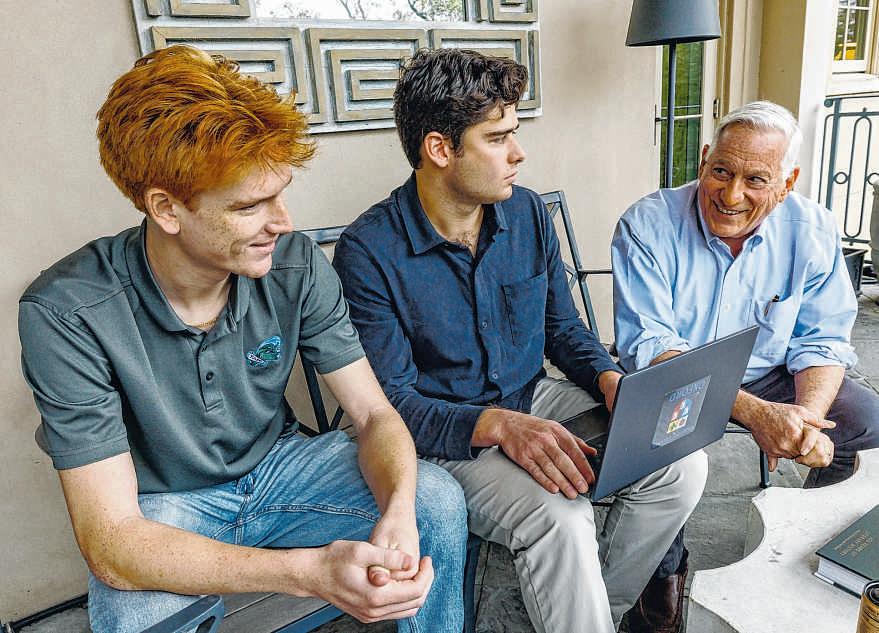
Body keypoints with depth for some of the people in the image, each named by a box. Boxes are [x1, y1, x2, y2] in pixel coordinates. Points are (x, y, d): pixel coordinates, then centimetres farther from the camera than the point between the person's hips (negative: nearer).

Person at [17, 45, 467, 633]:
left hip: (278, 463, 3)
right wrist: (308, 570, -41)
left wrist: (398, 512, -34)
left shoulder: (296, 264, -17)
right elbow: (110, 542, -28)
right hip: (160, 508, -2)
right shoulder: (65, 314, -26)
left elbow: (376, 415, -12)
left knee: (438, 500, -17)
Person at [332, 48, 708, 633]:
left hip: (536, 402, 6)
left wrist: (610, 380, -9)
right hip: (448, 437, -5)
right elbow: (392, 402, -16)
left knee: (682, 462, -10)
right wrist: (500, 426, -30)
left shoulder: (529, 214, 1)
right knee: (561, 520, -31)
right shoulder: (369, 252, -16)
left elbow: (564, 328, 11)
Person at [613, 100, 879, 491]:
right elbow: (649, 346, -24)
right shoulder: (646, 226, -19)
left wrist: (808, 416, -23)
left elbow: (821, 340, -2)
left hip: (769, 378, 4)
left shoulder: (813, 231, -6)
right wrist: (754, 412, -34)